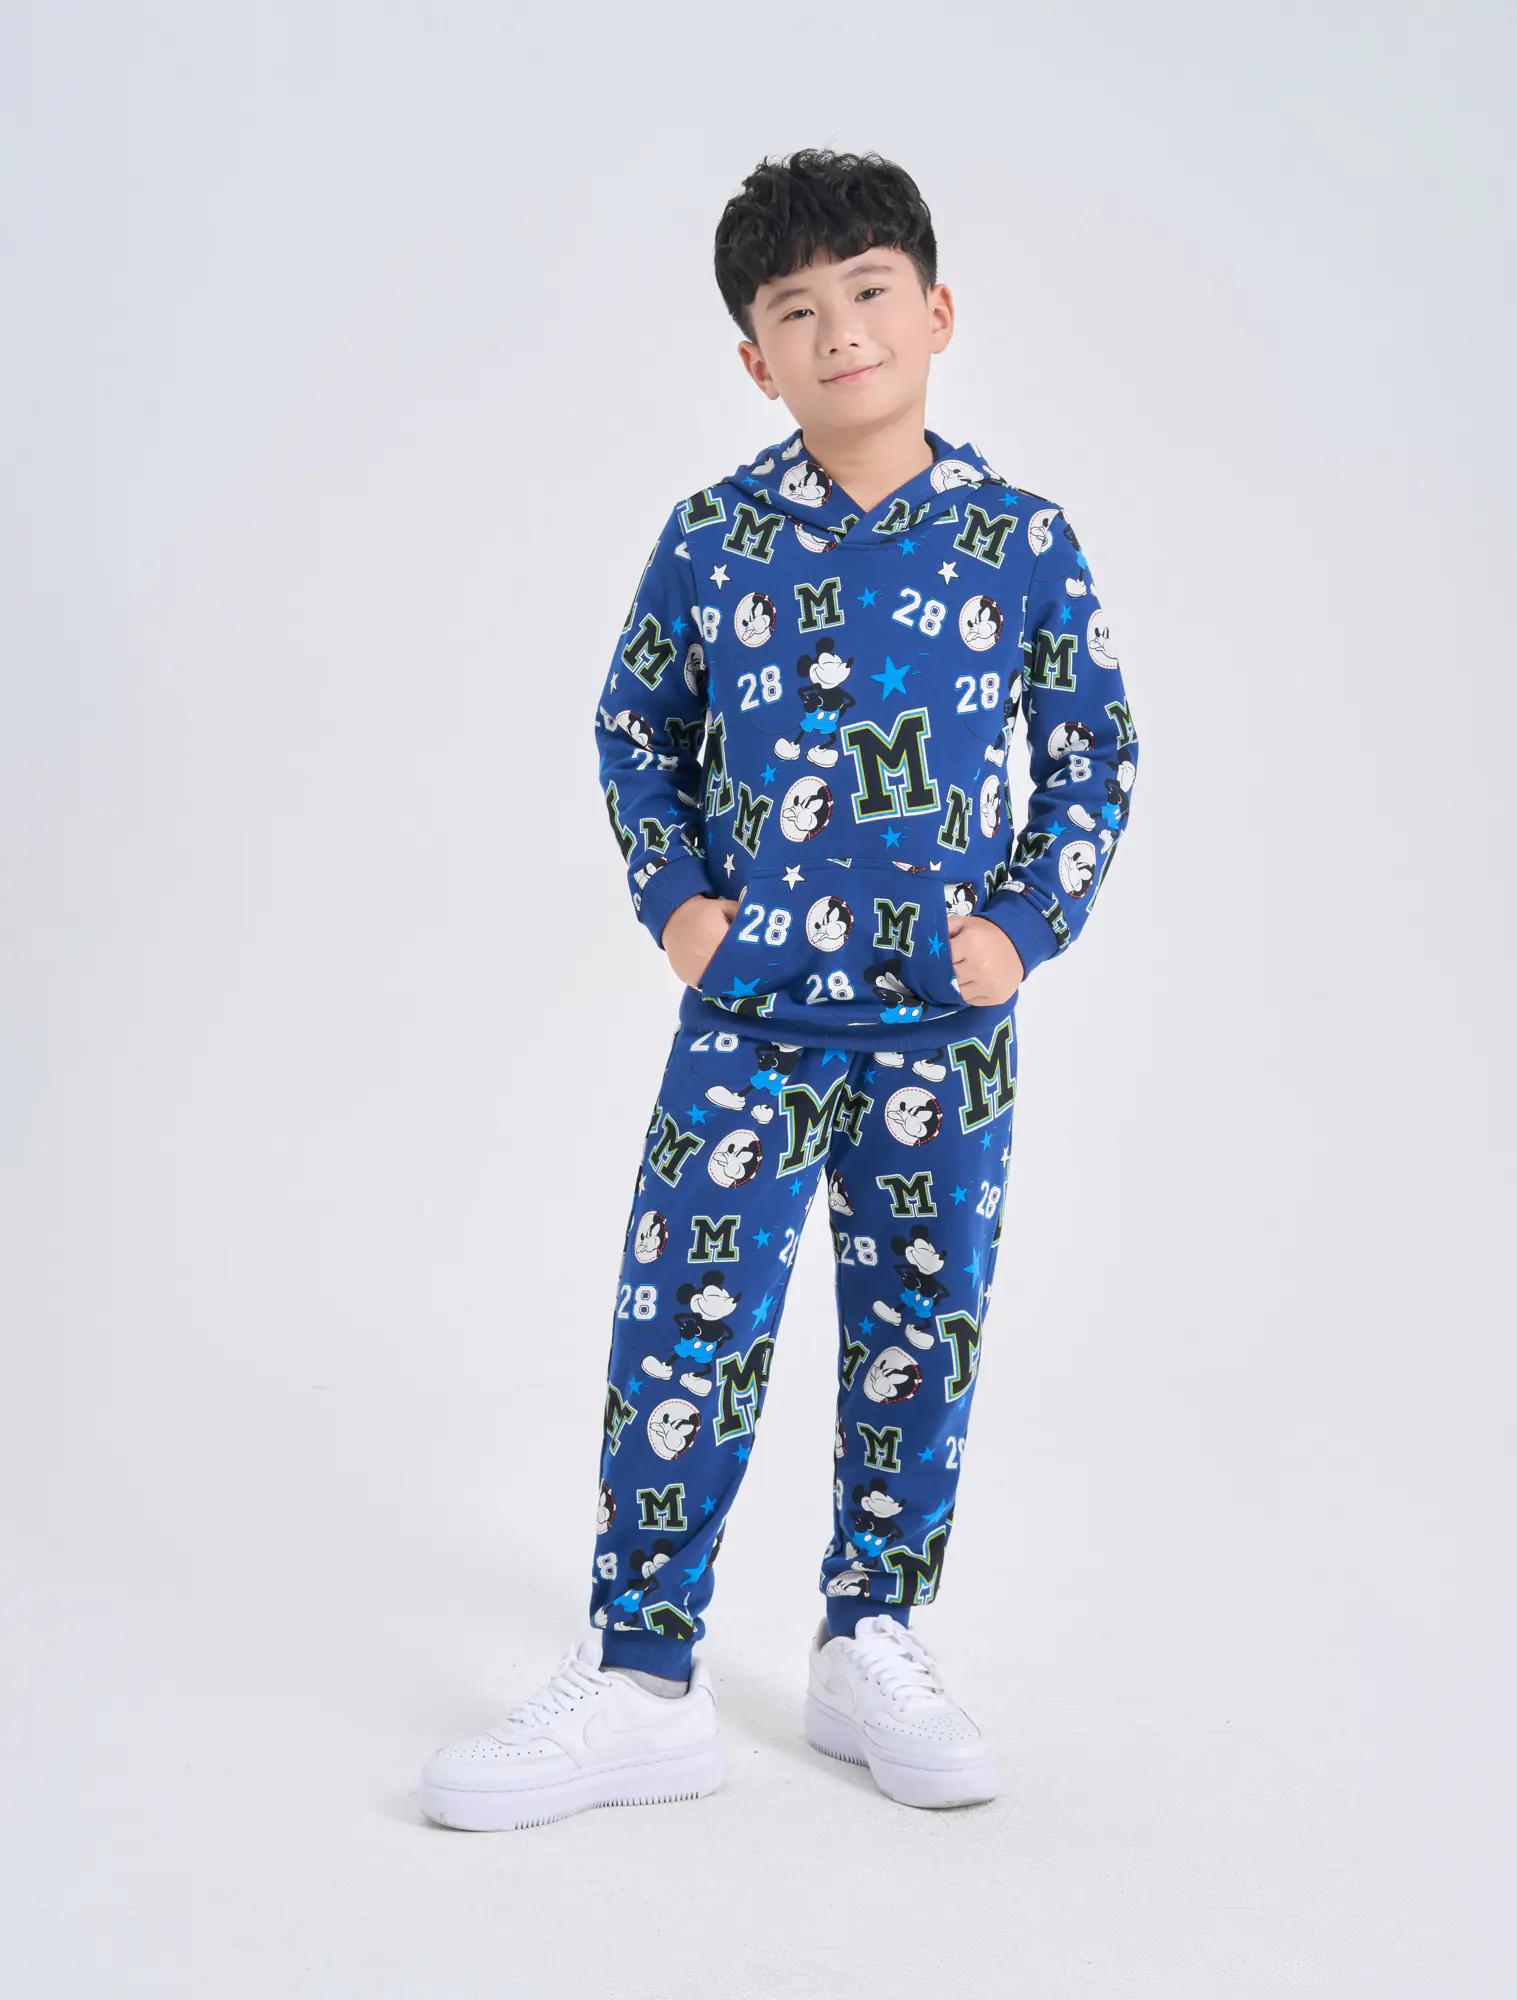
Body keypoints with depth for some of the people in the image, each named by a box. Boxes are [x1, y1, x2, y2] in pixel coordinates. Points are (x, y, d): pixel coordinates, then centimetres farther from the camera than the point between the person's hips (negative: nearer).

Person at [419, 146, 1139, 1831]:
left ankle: (871, 1648, 26)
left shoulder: (1021, 540, -1)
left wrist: (1025, 922, -5)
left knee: (920, 1335, 9)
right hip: (751, 1008, 0)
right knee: (682, 1328, -2)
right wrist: (674, 900, 1)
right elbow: (635, 731, 12)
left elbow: (1093, 756, 5)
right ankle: (640, 1683, 8)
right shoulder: (712, 538, 0)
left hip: (945, 1018, 1)